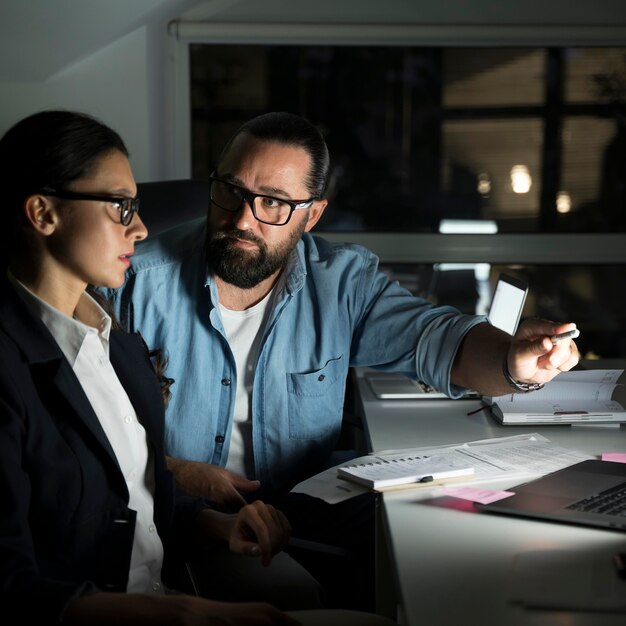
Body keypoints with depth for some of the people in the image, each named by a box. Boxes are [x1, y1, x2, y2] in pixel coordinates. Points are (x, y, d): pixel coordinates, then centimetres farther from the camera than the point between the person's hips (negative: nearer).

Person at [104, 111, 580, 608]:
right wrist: (174, 472, -17)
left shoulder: (344, 282, 1)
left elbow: (432, 336, -10)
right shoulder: (138, 282, -6)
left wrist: (514, 362, -31)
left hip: (306, 523, 4)